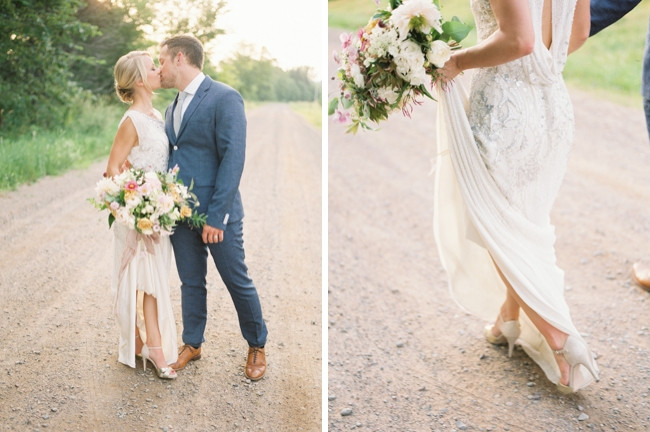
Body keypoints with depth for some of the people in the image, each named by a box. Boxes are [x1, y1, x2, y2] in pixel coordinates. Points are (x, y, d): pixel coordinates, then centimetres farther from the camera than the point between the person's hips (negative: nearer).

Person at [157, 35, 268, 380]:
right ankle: (192, 345, 31)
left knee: (238, 282, 5)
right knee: (191, 283, 16)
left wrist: (216, 216, -20)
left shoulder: (224, 98, -12)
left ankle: (257, 346, 24)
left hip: (217, 212, -6)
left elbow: (232, 160, -17)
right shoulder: (173, 107, 13)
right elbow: (171, 158, 15)